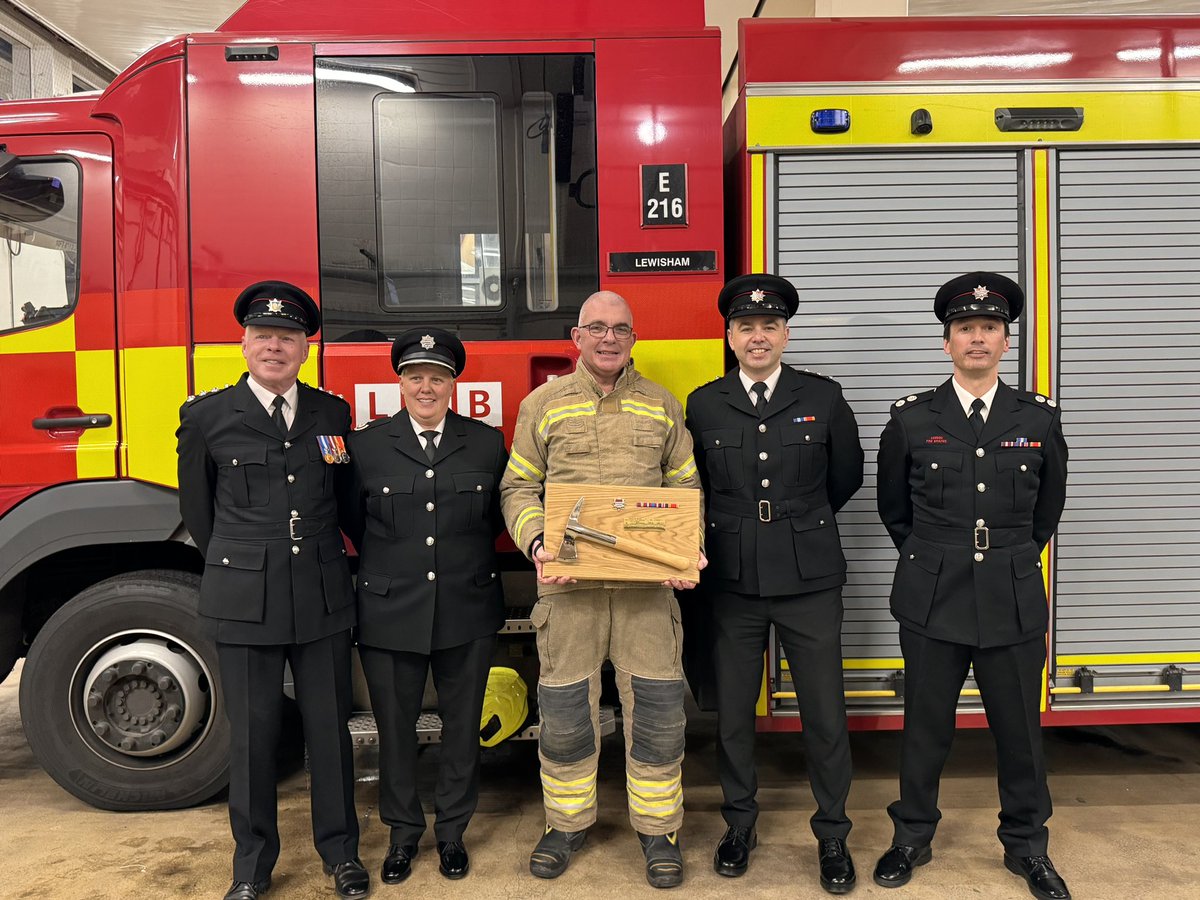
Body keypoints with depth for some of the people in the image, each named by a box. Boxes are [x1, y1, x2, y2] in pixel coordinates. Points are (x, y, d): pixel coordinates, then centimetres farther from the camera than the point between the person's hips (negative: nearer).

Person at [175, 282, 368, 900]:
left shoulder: (332, 412, 5)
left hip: (324, 599, 2)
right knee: (252, 736, 10)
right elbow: (197, 507, 10)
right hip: (244, 602, -1)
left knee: (329, 729, 11)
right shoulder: (207, 416, 0)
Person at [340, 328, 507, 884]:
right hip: (390, 616, 0)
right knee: (395, 729, 13)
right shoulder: (367, 445, -2)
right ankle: (403, 834, 35)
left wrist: (466, 560, 4)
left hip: (468, 614, 1)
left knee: (462, 726, 13)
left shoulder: (487, 443, 1)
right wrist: (392, 565, 7)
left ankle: (452, 832, 34)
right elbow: (353, 521, 6)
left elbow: (498, 516, 8)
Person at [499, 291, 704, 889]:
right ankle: (567, 822, 29)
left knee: (656, 706, 4)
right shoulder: (543, 405, 7)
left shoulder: (662, 406, 11)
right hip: (568, 581, 0)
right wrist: (536, 543, -10)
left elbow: (686, 488, 12)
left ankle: (657, 829, 24)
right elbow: (517, 487, 7)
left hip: (647, 583, 1)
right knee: (565, 708, 8)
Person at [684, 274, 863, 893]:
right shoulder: (703, 405, 2)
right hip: (732, 583, 1)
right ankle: (739, 824, 32)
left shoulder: (823, 397, 1)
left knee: (824, 714, 6)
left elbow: (845, 479, 13)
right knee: (732, 712, 11)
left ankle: (832, 835, 27)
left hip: (810, 580, -1)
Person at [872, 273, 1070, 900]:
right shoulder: (911, 418, -2)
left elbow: (1048, 507, 16)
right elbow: (892, 506, 11)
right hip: (931, 600, -1)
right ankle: (911, 839, 30)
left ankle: (1026, 847, 34)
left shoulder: (1040, 418, 2)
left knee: (1020, 729, 12)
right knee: (925, 727, 10)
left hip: (1015, 601, 1)